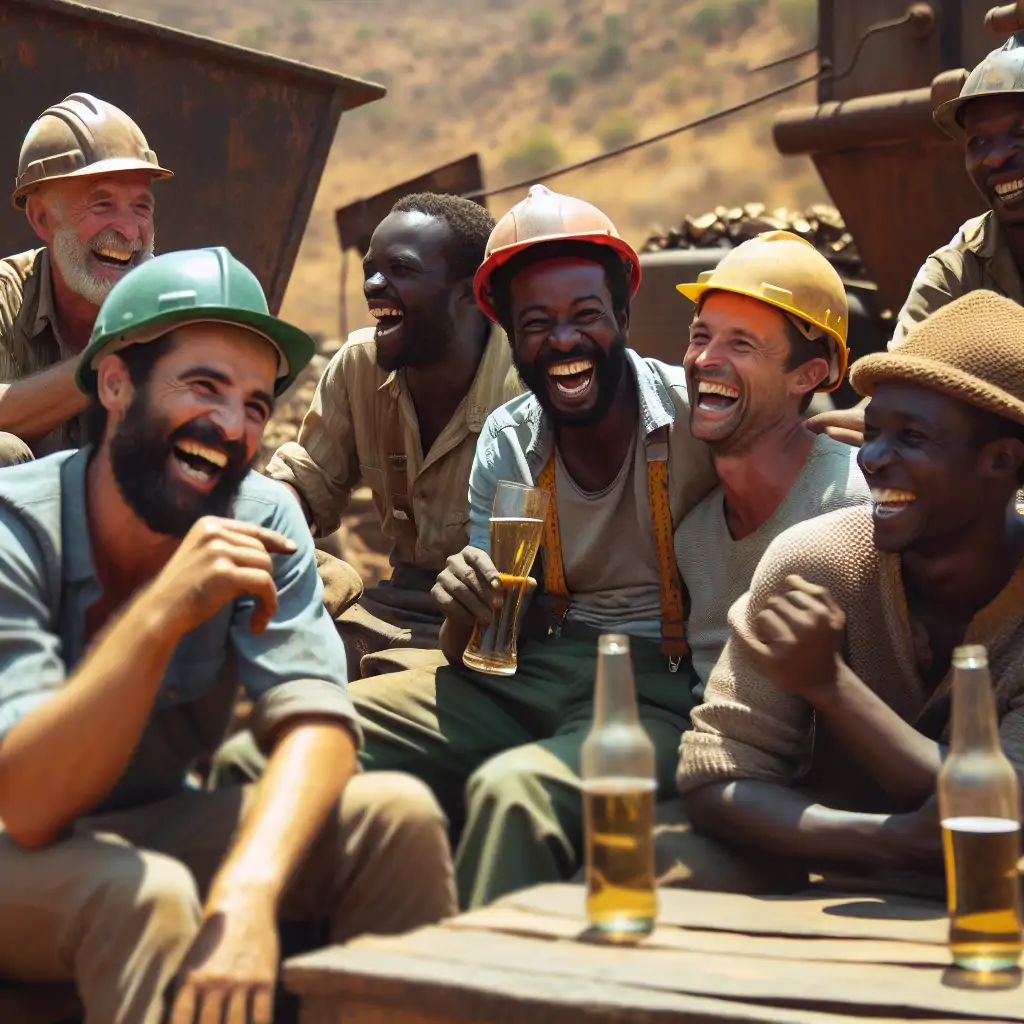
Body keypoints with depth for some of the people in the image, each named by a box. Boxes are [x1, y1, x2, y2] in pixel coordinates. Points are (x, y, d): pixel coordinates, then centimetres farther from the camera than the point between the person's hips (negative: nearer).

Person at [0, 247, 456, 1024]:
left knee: (398, 816, -15)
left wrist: (247, 896, -37)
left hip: (155, 824, 5)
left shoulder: (260, 520, -9)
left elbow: (317, 725, -18)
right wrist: (162, 613, -42)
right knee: (145, 895, -35)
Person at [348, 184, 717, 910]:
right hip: (533, 672, 5)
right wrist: (467, 610, -15)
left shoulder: (696, 410, -7)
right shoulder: (507, 441, 7)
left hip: (662, 690, -5)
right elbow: (478, 657, 7)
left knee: (511, 787, -35)